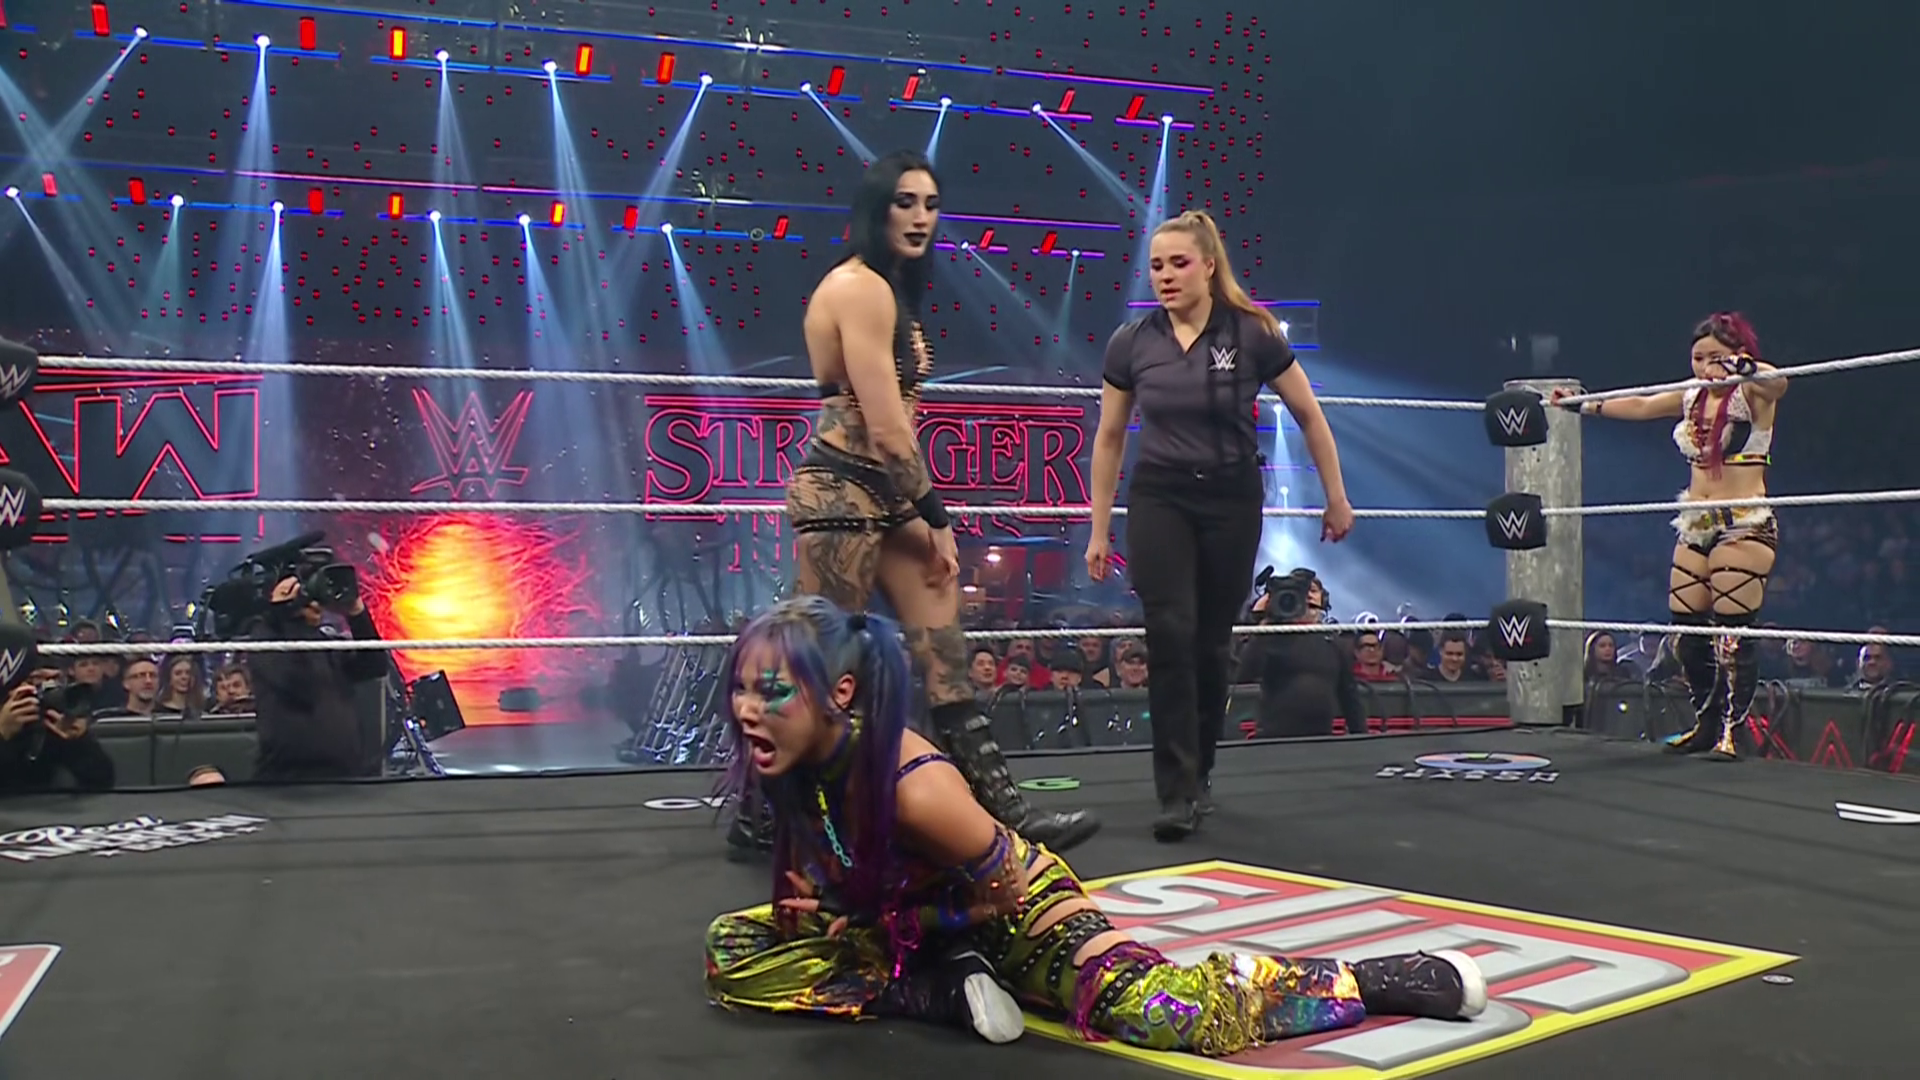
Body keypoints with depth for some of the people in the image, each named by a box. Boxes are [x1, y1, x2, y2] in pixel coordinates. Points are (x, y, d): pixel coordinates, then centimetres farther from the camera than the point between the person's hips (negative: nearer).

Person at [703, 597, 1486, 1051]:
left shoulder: (913, 787, -37)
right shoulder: (791, 761, -16)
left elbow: (1001, 892, -21)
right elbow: (815, 855, 9)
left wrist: (864, 921, -18)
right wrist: (815, 905, -12)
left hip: (1016, 910, -8)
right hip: (924, 918, 8)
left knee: (1173, 1015, -31)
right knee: (731, 950, 0)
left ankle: (1368, 979, -7)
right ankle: (946, 988, -3)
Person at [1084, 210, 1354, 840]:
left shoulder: (1252, 333, -7)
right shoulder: (1131, 343, -2)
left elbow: (1309, 416, 4)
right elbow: (1109, 439, 8)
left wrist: (1337, 499, 8)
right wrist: (1099, 530, 8)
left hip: (1231, 501, 0)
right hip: (1159, 499, 0)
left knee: (1211, 645, 7)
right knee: (1170, 637, -13)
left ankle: (1198, 776, 26)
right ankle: (1176, 795, -10)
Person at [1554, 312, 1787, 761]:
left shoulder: (1753, 395, -5)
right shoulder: (1692, 399, 13)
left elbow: (1777, 383, -27)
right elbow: (1641, 406, 27)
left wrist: (1746, 368, -48)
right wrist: (1585, 405, 31)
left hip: (1744, 526, -7)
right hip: (1695, 526, 7)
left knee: (1733, 632, -9)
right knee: (1688, 630, 5)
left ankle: (1730, 731, -3)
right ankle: (1705, 725, 17)